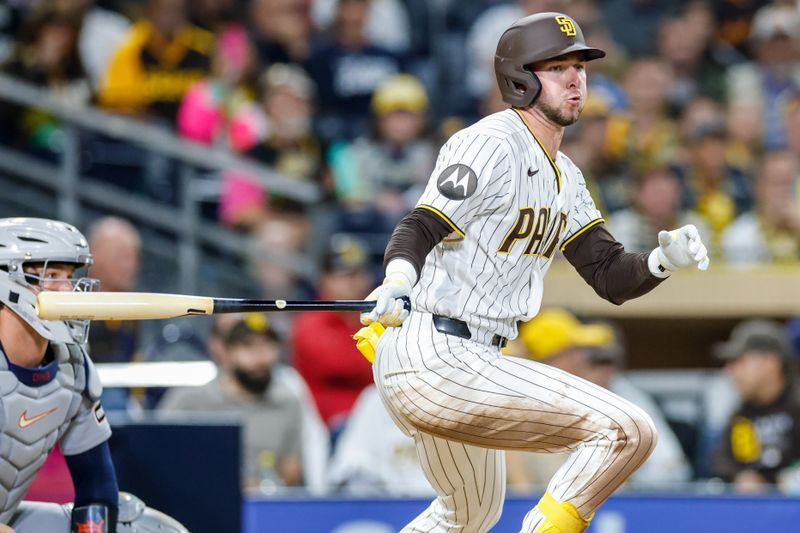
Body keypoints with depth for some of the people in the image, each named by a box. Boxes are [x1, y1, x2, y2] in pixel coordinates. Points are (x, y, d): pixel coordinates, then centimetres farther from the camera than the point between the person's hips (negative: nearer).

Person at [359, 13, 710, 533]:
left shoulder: (565, 178, 17)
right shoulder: (492, 144, -11)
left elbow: (612, 278, 12)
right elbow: (420, 230, -20)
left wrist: (664, 260, -8)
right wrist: (396, 285, -40)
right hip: (438, 358, -11)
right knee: (629, 431, -16)